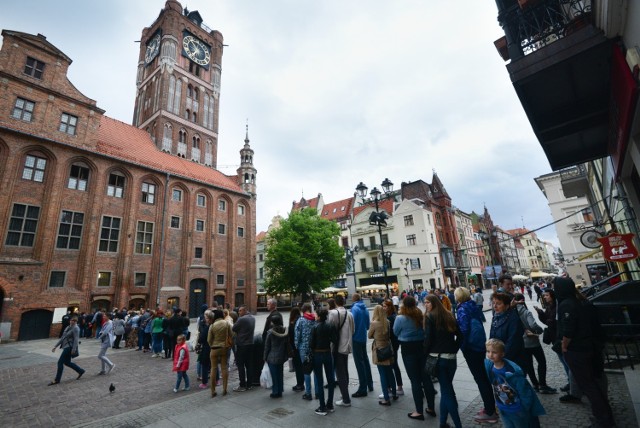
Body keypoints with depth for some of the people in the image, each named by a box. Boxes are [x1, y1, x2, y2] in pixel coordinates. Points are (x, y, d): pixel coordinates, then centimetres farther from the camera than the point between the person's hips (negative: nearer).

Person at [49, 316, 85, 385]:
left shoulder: (76, 328, -13)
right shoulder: (68, 327, 12)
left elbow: (76, 339, -20)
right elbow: (62, 338, 19)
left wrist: (74, 349, -24)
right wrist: (55, 346, 16)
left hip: (70, 347, -9)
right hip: (66, 347, 9)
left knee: (60, 362, -5)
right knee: (67, 362, 15)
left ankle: (57, 380, 8)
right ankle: (80, 371, 27)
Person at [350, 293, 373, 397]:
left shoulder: (354, 308, -17)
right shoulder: (365, 308, 4)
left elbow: (352, 324, -20)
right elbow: (367, 324, 10)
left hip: (356, 338, -7)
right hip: (363, 337, 7)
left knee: (359, 362, -2)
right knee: (365, 360, 19)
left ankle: (363, 389, 3)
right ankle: (369, 384, 31)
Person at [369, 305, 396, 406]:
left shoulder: (374, 323, -16)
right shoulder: (387, 322, -3)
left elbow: (369, 336, -2)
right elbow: (389, 334, 10)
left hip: (379, 349, -5)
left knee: (383, 374, 3)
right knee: (389, 372, 19)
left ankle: (386, 399, 9)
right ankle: (394, 393, 32)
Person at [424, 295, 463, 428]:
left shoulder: (429, 316, -7)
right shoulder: (449, 315, 10)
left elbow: (428, 338, -13)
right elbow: (460, 336, 9)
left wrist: (426, 354, -2)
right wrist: (454, 350, 15)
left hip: (437, 357, -5)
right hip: (451, 358, 6)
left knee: (446, 391, 4)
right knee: (447, 389, 16)